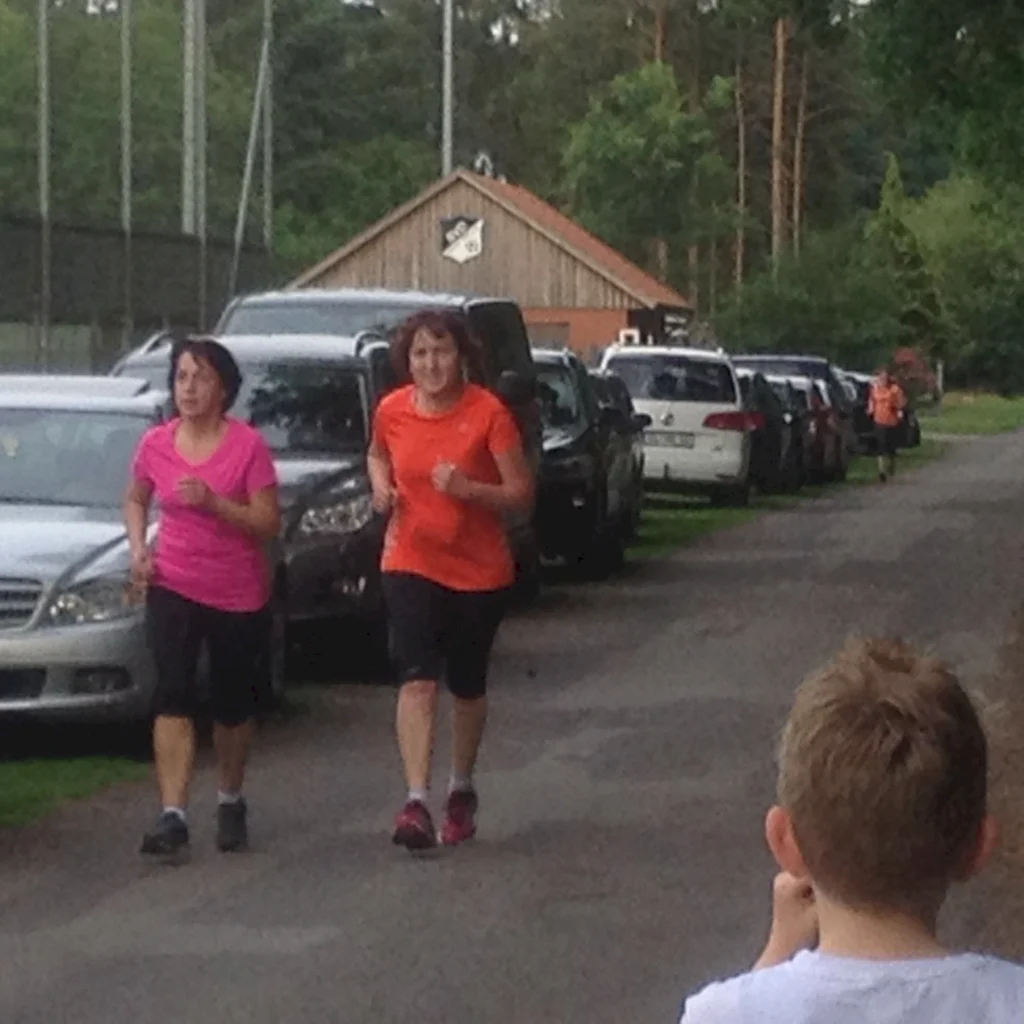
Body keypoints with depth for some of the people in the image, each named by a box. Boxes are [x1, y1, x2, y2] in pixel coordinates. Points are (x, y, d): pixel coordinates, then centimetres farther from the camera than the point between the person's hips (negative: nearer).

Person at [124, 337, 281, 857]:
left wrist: (213, 502, -26)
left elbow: (269, 523, -13)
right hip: (172, 586, 1)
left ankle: (230, 802, 34)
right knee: (173, 696, -14)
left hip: (240, 595, -1)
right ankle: (172, 815, -19)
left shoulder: (247, 445, -12)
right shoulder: (156, 443, -1)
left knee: (232, 705, 11)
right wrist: (138, 548, 0)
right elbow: (135, 500, 17)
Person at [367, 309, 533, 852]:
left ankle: (461, 791, 34)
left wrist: (468, 488, -27)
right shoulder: (392, 411, -3)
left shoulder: (488, 413, -13)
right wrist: (381, 483, -2)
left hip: (478, 569, -1)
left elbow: (521, 493, -11)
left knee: (467, 686, 13)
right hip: (411, 561, 1)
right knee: (417, 680, -15)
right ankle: (416, 802, -21)